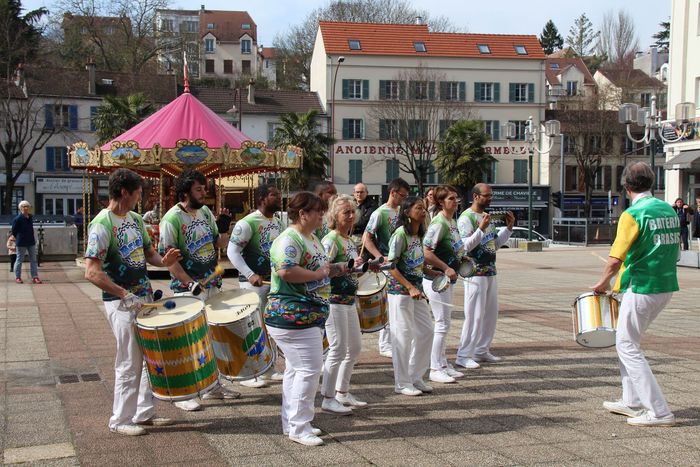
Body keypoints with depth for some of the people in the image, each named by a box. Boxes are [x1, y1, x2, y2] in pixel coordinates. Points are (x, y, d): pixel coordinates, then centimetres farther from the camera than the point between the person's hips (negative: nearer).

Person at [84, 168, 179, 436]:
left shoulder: (135, 219, 9)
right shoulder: (102, 225, -17)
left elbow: (148, 252, 21)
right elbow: (92, 272, -22)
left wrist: (163, 261, -2)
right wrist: (125, 296, -26)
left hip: (145, 298, 8)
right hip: (122, 303, -8)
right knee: (130, 363, 0)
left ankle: (144, 412, 26)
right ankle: (120, 420, 14)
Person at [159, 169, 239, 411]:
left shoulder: (205, 212, 7)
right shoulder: (172, 220, -15)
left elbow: (217, 243, 17)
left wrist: (227, 233, -4)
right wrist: (191, 284, -24)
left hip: (212, 286, 7)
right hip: (188, 290, -7)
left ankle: (213, 385, 29)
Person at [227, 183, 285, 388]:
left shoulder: (278, 222, 9)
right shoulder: (247, 223, -17)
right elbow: (232, 252, -18)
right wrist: (250, 275, -25)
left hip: (275, 279, 8)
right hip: (255, 282, -8)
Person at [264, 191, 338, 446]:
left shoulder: (312, 238, 15)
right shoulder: (288, 240, -18)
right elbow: (286, 271, -33)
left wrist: (343, 269, 12)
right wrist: (318, 274, -22)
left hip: (308, 315, 11)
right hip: (293, 317, -11)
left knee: (296, 369, 16)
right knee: (309, 369, -8)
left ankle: (291, 423, 27)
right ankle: (299, 428, 1)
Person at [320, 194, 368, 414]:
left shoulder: (349, 240, 13)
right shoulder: (331, 240, -14)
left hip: (349, 300, 10)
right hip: (334, 301, -9)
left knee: (355, 348, 14)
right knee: (338, 350, -6)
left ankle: (342, 393, 26)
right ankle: (328, 399, 4)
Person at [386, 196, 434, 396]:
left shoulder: (419, 235, 10)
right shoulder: (400, 234, -15)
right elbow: (391, 266, -18)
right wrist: (410, 287, -20)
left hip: (416, 290, 8)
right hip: (400, 290, -8)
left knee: (426, 331, 9)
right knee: (403, 335, -1)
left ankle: (416, 377, 22)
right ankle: (402, 383, 10)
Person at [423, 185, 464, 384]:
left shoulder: (452, 222, 10)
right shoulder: (439, 223, -18)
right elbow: (426, 252, -24)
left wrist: (462, 258, 12)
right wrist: (446, 268, -21)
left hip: (447, 279, 10)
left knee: (444, 322, 16)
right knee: (442, 323, -5)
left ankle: (442, 364, 26)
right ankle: (435, 369, 4)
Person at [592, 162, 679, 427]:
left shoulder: (633, 214, -15)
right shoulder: (669, 210, 9)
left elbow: (615, 259, -19)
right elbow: (673, 250, 17)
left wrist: (603, 283, -3)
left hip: (641, 289, -8)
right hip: (667, 286, 8)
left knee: (627, 346, 2)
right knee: (628, 341, 22)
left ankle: (659, 412, -1)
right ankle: (632, 402, 27)